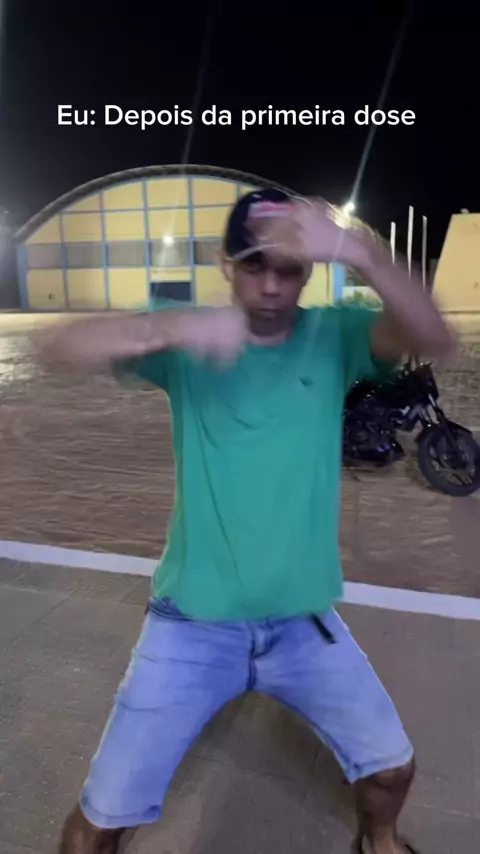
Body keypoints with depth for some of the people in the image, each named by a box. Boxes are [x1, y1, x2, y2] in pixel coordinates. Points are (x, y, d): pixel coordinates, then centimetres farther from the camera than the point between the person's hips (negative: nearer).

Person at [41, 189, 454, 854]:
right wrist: (174, 328, -34)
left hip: (304, 621, 2)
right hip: (193, 622, -1)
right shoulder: (189, 342, -7)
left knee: (392, 764, 15)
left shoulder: (333, 337, -4)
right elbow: (59, 348, -18)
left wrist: (357, 250, -37)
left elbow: (435, 339, -21)